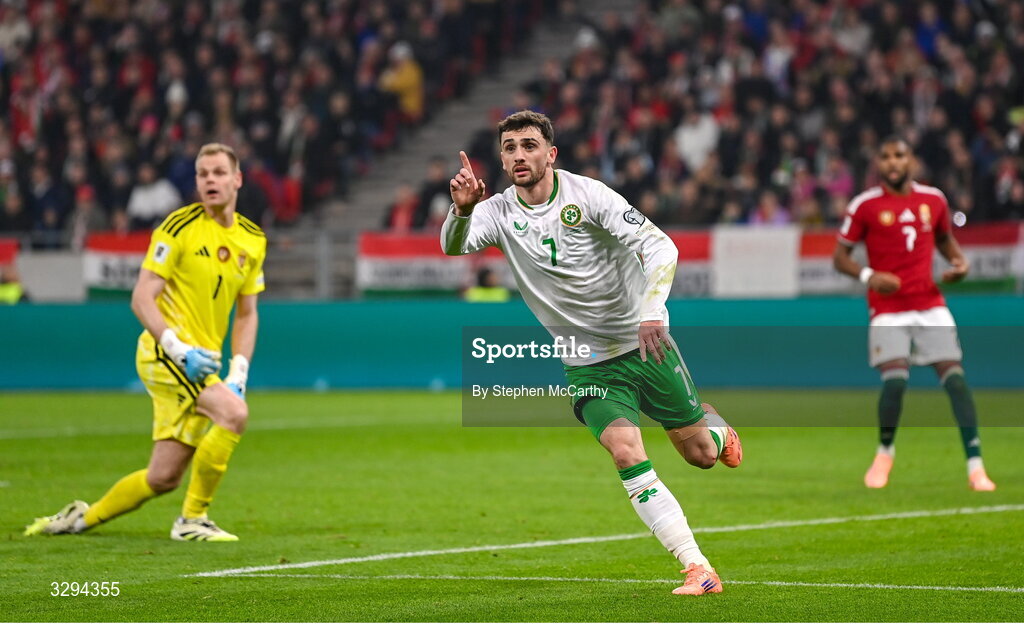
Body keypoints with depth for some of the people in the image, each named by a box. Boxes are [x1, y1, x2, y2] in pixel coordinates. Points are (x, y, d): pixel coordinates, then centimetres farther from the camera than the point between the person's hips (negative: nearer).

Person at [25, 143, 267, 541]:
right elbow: (142, 299, -12)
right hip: (163, 350, -7)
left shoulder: (253, 240, 10)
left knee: (163, 478, 5)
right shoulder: (180, 226, -9)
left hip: (202, 362, 7)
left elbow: (246, 313, 17)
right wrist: (179, 349, -24)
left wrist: (238, 373, 3)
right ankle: (192, 519, -17)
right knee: (234, 413, -29)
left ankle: (84, 517, 27)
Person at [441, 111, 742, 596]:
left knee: (700, 454, 7)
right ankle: (698, 570, -17)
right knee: (625, 453, -21)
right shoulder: (498, 213, -5)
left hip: (644, 345, -1)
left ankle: (716, 427, 47)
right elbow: (453, 247, -23)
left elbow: (660, 246, -17)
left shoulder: (587, 194, -14)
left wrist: (652, 312, -32)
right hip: (589, 367, 1)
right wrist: (461, 209, -45)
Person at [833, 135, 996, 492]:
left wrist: (959, 262, 3)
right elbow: (840, 257, 2)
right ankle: (885, 452, 10)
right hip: (888, 310, -3)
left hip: (930, 303, 3)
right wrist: (867, 276, -17)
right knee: (895, 380, -18)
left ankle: (975, 466, -7)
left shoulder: (933, 200, 6)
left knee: (955, 378, -9)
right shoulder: (865, 206, -3)